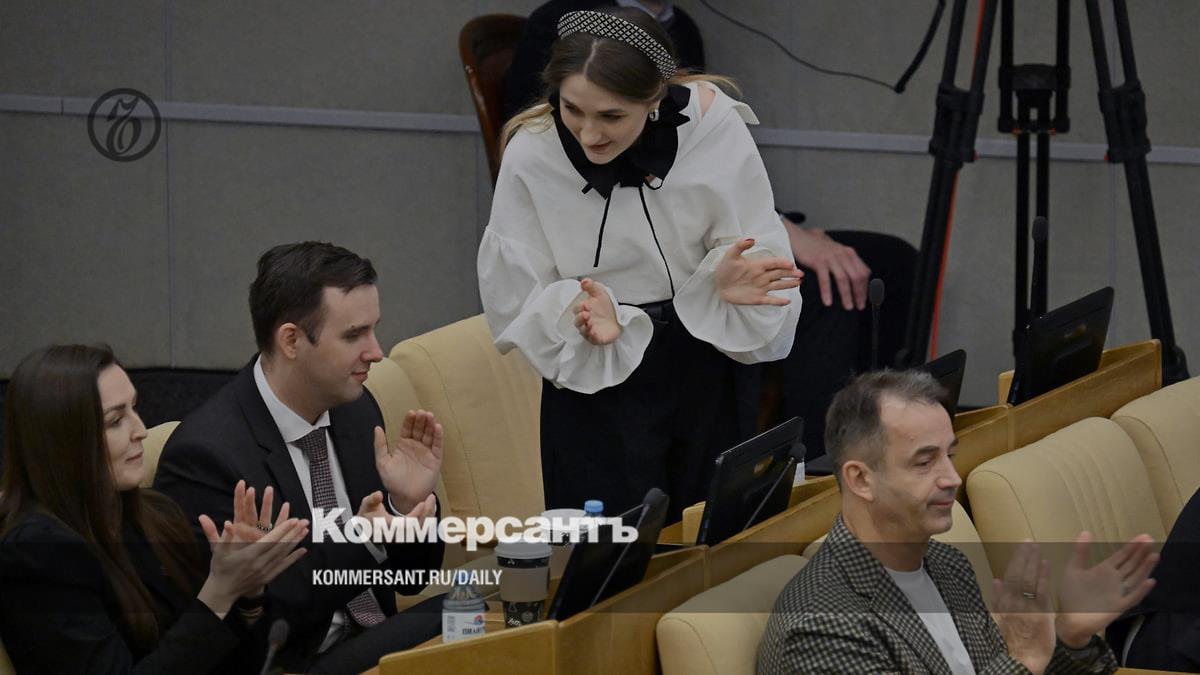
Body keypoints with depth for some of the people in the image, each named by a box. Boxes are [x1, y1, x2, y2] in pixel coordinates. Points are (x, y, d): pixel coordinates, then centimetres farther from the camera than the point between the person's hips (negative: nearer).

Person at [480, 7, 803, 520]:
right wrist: (576, 315, -29)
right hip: (594, 381, -1)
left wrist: (731, 280, -31)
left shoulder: (713, 127, -15)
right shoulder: (531, 154, -14)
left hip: (709, 376, 1)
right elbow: (515, 302, -10)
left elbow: (760, 262, -9)